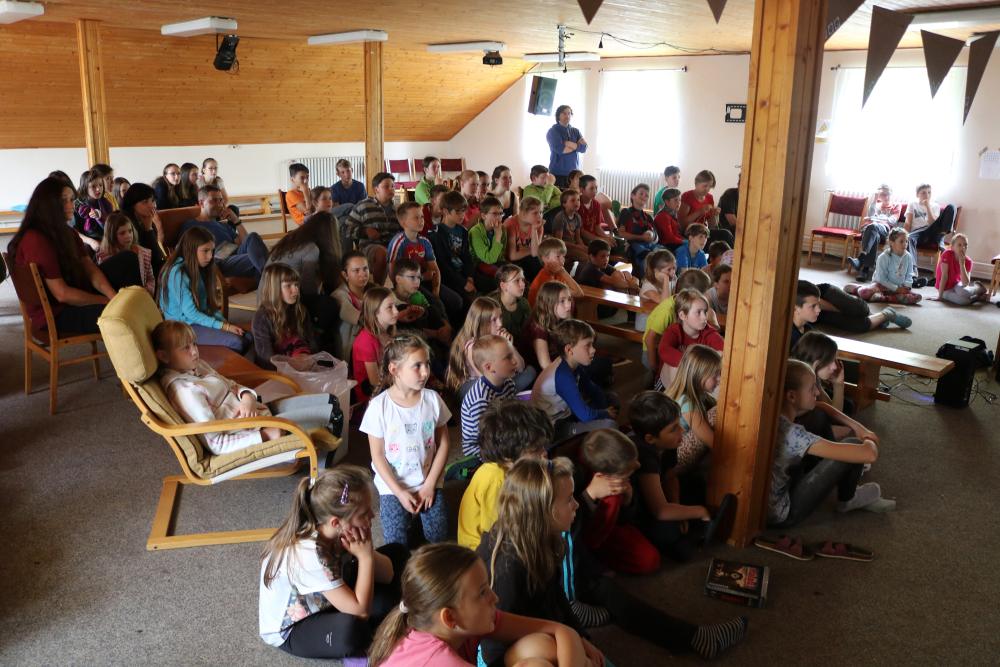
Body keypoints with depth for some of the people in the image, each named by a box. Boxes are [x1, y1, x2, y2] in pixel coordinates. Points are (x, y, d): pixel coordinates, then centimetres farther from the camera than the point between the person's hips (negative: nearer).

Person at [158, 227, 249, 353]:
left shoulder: (197, 269, 10)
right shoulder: (178, 273, -18)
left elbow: (210, 304, 9)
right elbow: (190, 313, -20)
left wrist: (225, 322, -8)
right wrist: (224, 326, -20)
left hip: (200, 320, 8)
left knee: (247, 337, -9)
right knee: (235, 342, -24)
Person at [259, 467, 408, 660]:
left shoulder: (339, 531, -17)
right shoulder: (308, 554, -38)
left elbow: (387, 575, -9)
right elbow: (359, 611, -34)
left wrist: (368, 553, -28)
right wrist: (365, 557, -30)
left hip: (323, 601, 7)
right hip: (289, 629, -7)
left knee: (398, 553, 2)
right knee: (351, 629, -41)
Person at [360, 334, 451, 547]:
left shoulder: (432, 399, -8)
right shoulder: (379, 406, -15)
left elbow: (443, 444, -1)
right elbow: (377, 456, -8)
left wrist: (429, 485, -7)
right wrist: (399, 492, -13)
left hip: (429, 483, 2)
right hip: (393, 486, -2)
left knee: (438, 538, -6)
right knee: (397, 543, -8)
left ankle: (417, 518, 25)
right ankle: (407, 518, 23)